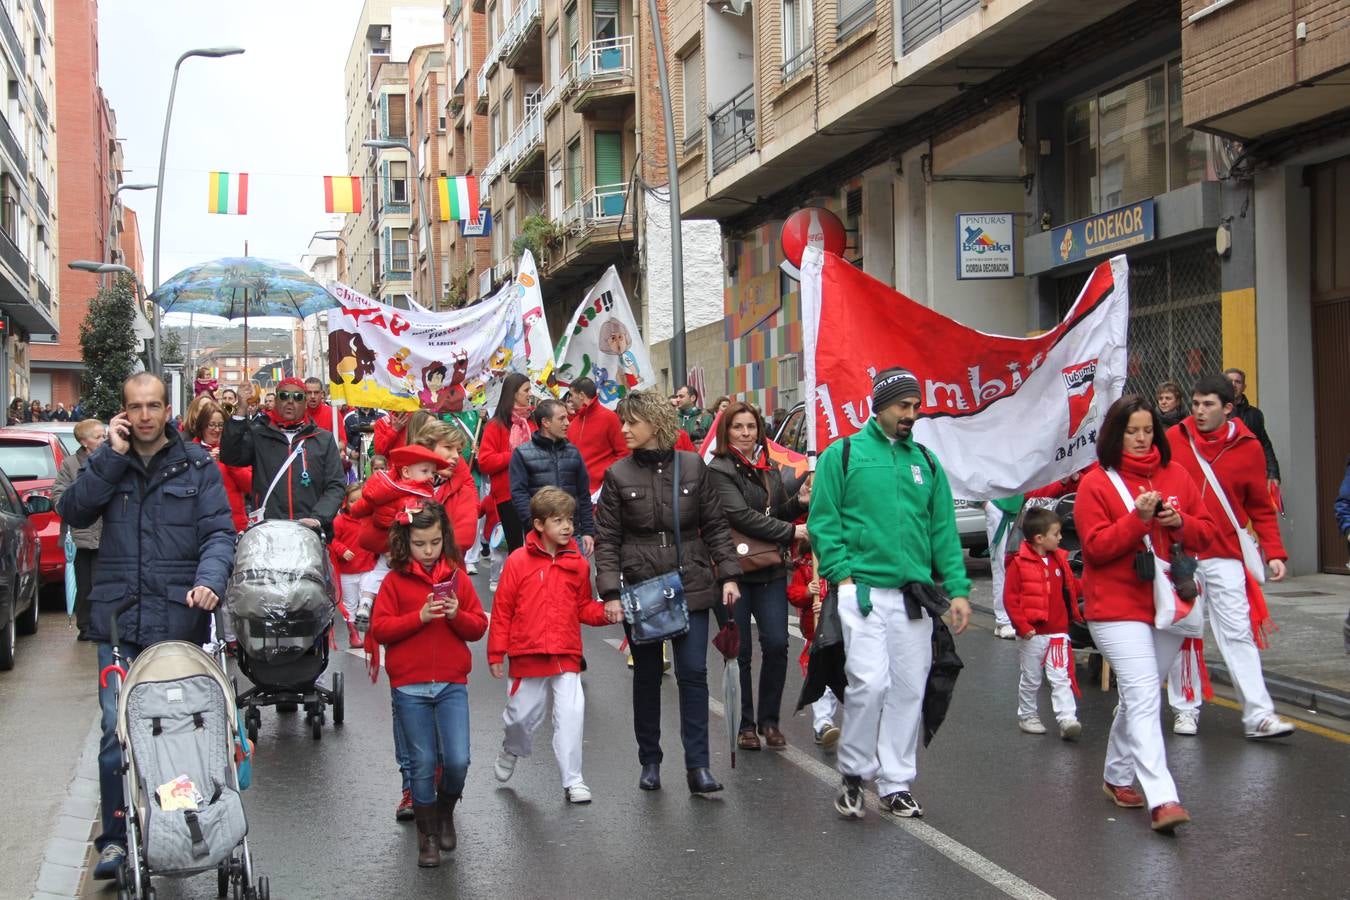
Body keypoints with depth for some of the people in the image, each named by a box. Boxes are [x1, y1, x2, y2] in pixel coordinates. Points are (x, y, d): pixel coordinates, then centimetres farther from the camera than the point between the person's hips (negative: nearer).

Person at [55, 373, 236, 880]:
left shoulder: (196, 465, 4)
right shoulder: (107, 462, 9)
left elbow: (219, 531, -1)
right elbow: (73, 512, -4)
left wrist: (210, 578, -20)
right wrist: (112, 455, -10)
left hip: (179, 620, -1)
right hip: (118, 619, 1)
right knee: (117, 732, -2)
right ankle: (115, 838, 7)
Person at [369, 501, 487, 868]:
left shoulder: (457, 577, 5)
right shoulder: (395, 581, 0)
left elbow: (478, 627, 5)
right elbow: (379, 629, -7)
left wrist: (457, 615, -14)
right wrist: (420, 617, -18)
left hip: (452, 683, 1)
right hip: (409, 686, -1)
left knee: (458, 760, -6)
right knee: (423, 763, 4)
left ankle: (445, 813, 24)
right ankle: (427, 834, 21)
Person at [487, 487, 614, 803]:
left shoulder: (578, 564, 4)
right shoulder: (518, 561, -5)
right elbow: (502, 609, -2)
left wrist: (607, 613, -7)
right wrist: (496, 653, -3)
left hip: (566, 656, 1)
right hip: (527, 655, -1)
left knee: (571, 713, -10)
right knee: (522, 715, 12)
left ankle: (572, 780, 1)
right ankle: (511, 750, 46)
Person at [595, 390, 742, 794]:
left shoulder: (692, 466, 1)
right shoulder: (618, 474, -1)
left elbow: (715, 526, 5)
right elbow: (606, 539, -1)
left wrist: (728, 575, -1)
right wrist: (610, 592, -10)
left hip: (690, 587, 0)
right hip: (640, 590, 0)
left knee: (693, 672, -3)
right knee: (647, 675, 10)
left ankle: (698, 765, 2)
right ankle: (650, 761, 22)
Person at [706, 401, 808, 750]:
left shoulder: (770, 470, 14)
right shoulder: (719, 470, -6)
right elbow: (741, 517, -17)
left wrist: (799, 503, 0)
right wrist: (791, 531, -15)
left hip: (771, 570, 5)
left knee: (776, 644, -3)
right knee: (739, 650, 2)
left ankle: (769, 721, 12)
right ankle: (745, 724, 14)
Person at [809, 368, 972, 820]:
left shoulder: (925, 461, 15)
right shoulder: (843, 455, 2)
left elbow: (943, 529, 14)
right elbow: (822, 521, -1)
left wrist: (957, 588, 5)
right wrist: (842, 574, -12)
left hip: (914, 595, 5)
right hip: (863, 590, -4)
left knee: (909, 690, 5)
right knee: (870, 682, -14)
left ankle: (896, 783, 17)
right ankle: (853, 774, 6)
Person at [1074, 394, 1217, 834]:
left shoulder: (1176, 476, 10)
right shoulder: (1095, 483, -4)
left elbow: (1205, 532, 11)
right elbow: (1096, 546, -10)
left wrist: (1180, 522, -10)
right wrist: (1139, 518, -21)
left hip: (1167, 604, 5)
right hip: (1117, 608, -5)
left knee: (1139, 697, 14)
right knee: (1143, 698, -14)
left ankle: (1117, 776, 32)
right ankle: (1162, 799, -19)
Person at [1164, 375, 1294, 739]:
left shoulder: (1248, 447, 2)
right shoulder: (1173, 439, 1)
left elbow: (1261, 507, 6)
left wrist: (1274, 552, -4)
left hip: (1225, 557, -1)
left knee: (1238, 633, -5)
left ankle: (1258, 715, -5)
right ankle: (1186, 709, 16)